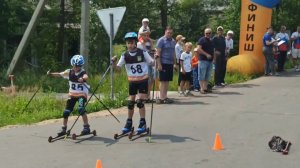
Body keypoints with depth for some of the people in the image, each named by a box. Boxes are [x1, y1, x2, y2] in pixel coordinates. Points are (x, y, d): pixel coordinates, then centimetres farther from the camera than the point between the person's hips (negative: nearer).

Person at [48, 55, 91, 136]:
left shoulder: (83, 72, -15)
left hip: (82, 94, -5)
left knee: (81, 109, -26)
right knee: (66, 112, 5)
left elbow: (86, 77, -37)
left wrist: (82, 79, -60)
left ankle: (86, 127, -16)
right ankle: (63, 129, 21)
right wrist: (51, 74, -19)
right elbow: (59, 74, -3)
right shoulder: (69, 72, -1)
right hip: (72, 95, 5)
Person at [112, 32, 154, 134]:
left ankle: (143, 124, 0)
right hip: (132, 81, 3)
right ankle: (129, 123, 23)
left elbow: (152, 63, -4)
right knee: (130, 103, 8)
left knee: (140, 102, -10)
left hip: (143, 80, -3)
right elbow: (118, 68, -5)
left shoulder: (142, 52, -8)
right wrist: (113, 63, -24)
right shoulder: (125, 55, -3)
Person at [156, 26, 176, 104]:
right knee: (163, 81, -4)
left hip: (170, 63, 6)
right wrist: (159, 64, -15)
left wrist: (175, 63, 14)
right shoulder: (161, 40, -7)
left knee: (167, 81, 10)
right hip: (163, 63, -6)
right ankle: (161, 98, 0)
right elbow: (158, 53, -10)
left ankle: (165, 96, 17)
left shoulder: (173, 41, 13)